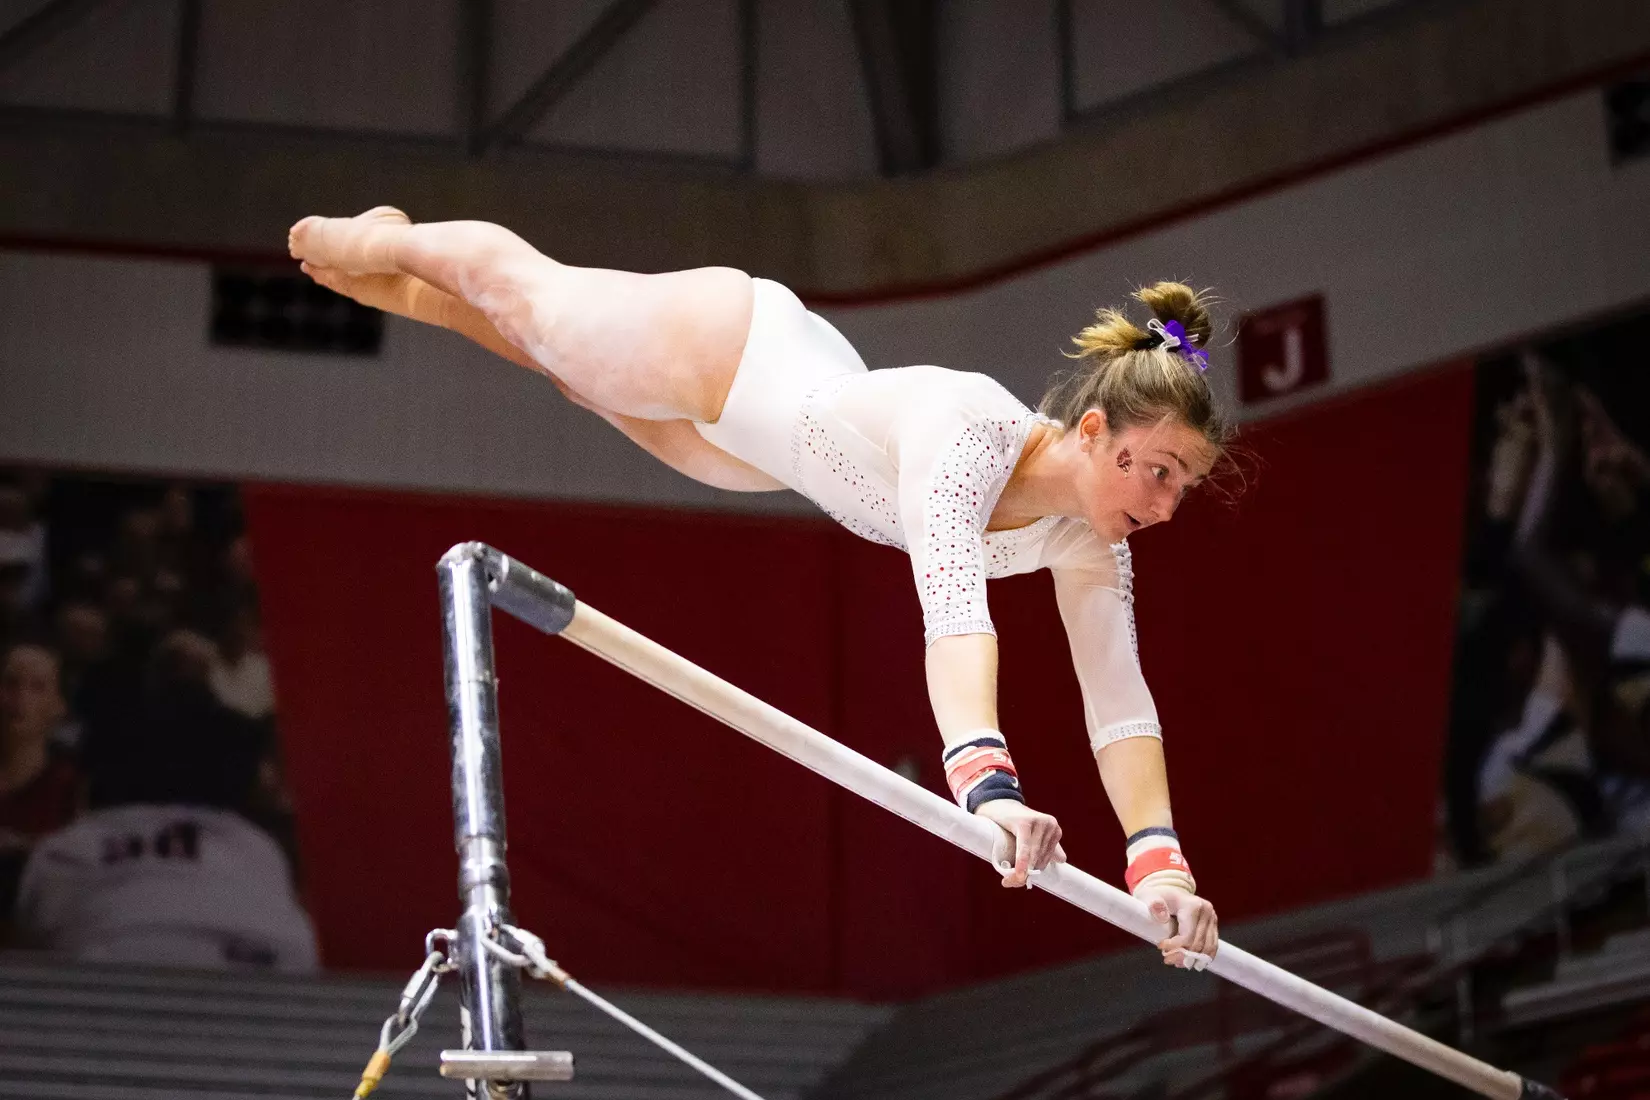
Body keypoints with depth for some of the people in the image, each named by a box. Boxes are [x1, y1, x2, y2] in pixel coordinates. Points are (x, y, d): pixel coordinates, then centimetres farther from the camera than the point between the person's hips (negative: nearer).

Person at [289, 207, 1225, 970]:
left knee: (563, 354, 30)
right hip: (717, 344, -6)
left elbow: (1119, 698, -26)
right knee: (523, 286, 21)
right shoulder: (972, 426, -45)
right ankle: (380, 243, 53)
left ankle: (402, 291, 58)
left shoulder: (1088, 546, -24)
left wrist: (1159, 860, -38)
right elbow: (952, 607, -59)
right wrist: (986, 779, -71)